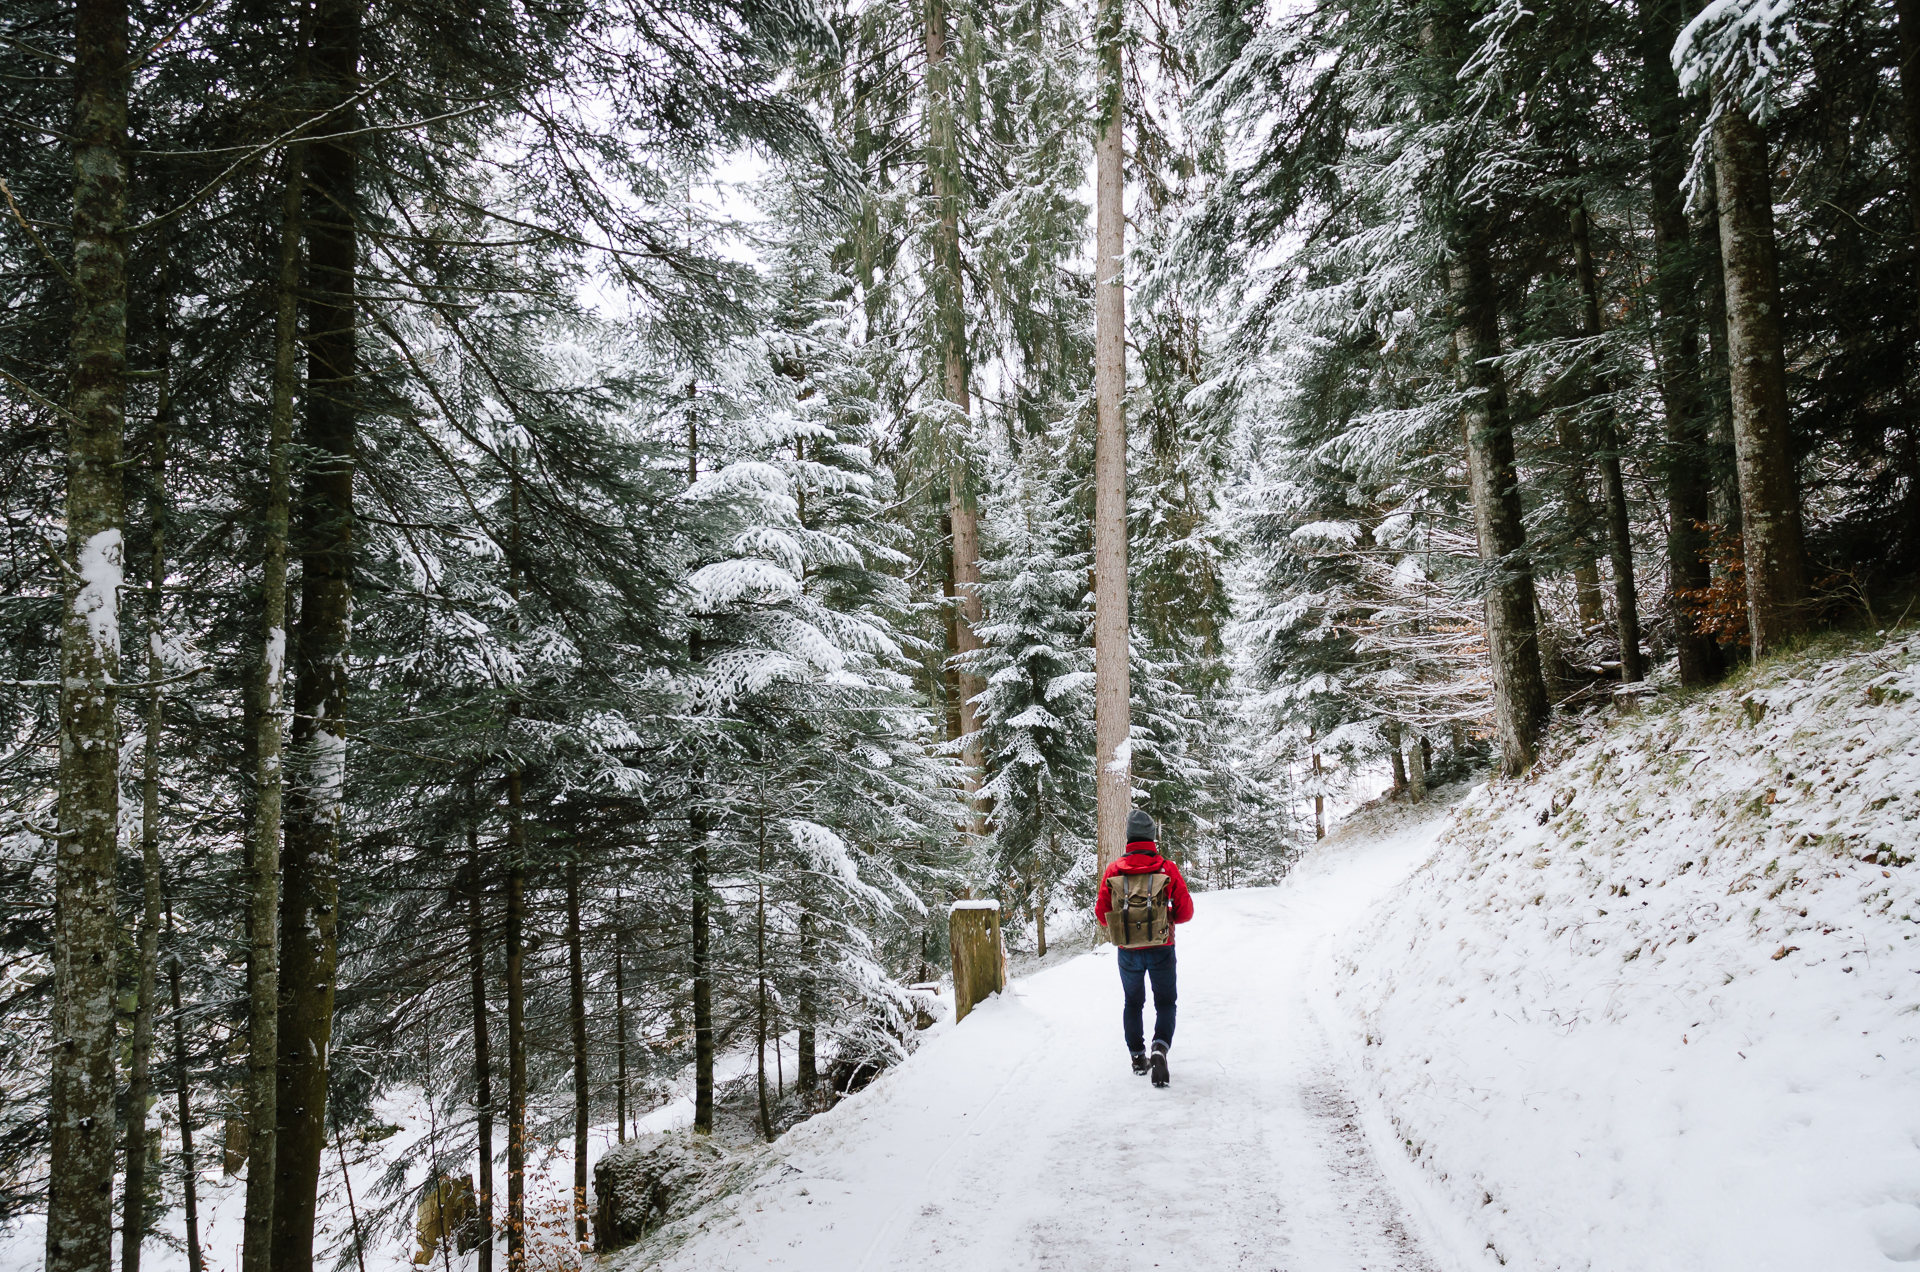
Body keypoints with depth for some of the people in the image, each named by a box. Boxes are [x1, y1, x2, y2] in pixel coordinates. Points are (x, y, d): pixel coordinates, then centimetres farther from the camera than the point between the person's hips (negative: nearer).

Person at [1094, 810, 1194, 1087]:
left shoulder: (1114, 871, -7)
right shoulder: (1168, 868, -9)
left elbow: (1101, 913, -3)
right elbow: (1185, 911, -5)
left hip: (1128, 950, 1)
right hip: (1161, 949, -1)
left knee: (1133, 1003, 20)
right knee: (1165, 1003, 11)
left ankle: (1138, 1056, 22)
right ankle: (1160, 1048, -11)